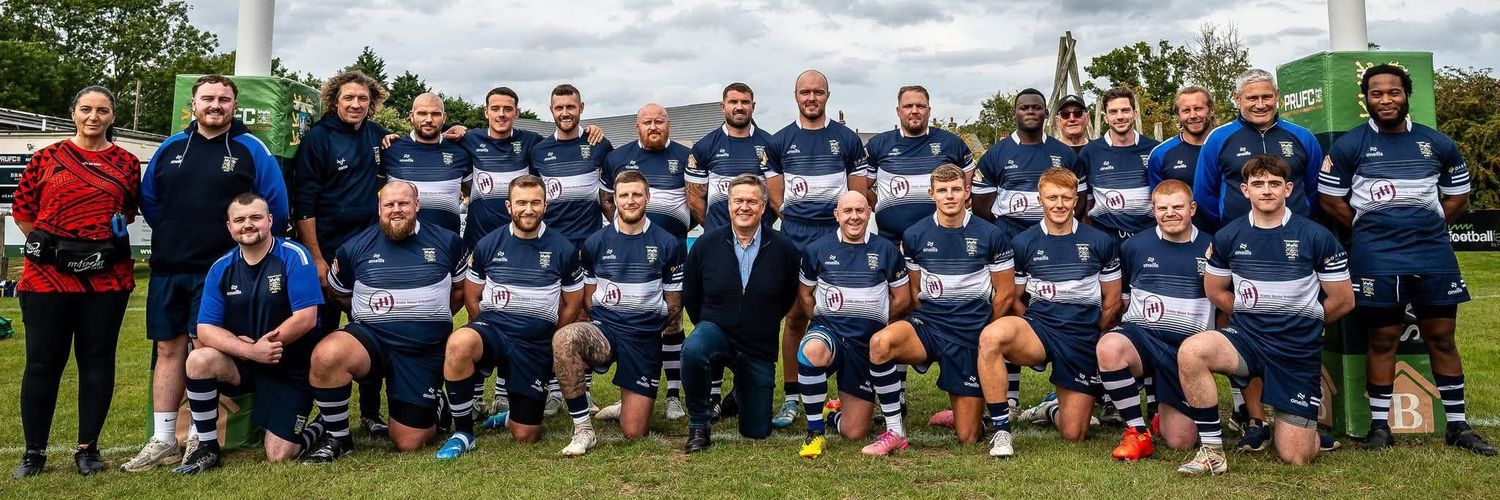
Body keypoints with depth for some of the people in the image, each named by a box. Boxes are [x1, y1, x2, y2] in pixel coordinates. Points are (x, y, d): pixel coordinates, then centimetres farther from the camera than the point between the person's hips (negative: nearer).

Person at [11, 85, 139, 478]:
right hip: (47, 275, -1)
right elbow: (22, 209, 8)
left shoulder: (126, 162, 7)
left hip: (107, 277, 1)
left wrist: (108, 240, 5)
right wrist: (50, 246, 4)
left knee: (98, 360, 6)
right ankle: (34, 451, 15)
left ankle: (87, 448, 17)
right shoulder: (46, 158, 4)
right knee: (43, 361, 3)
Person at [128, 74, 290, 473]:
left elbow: (275, 205, -3)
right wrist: (171, 236, 14)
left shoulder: (251, 149, -2)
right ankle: (163, 440, 14)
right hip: (167, 268, 4)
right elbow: (148, 199, 19)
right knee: (168, 350, 7)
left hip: (220, 271, -4)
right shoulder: (170, 149, 10)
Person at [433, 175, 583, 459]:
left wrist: (548, 340, 7)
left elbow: (572, 305, 8)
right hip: (492, 328, 0)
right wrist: (490, 328, 5)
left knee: (525, 436, -1)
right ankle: (463, 433, -18)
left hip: (537, 345, 0)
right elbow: (471, 298, 10)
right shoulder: (488, 245, 0)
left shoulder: (563, 250, -2)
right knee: (459, 343, -38)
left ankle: (513, 414, 40)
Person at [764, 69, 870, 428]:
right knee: (796, 317, 1)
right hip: (794, 237, 0)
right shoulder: (779, 141, 9)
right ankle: (791, 398, 8)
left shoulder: (847, 139, 8)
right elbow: (775, 197, 10)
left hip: (839, 236, 0)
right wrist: (796, 220, 0)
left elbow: (859, 193, 9)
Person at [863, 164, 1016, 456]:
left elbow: (1005, 293, 3)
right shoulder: (914, 236, 2)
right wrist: (933, 320, 4)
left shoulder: (991, 236, -3)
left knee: (967, 438, 0)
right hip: (927, 326, 1)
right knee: (881, 342, -35)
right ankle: (894, 433, -21)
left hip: (972, 337, -1)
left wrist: (982, 331, 5)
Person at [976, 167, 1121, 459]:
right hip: (1039, 328, -1)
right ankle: (1001, 430, -24)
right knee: (991, 336, -37)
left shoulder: (1100, 243, 3)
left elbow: (1112, 301, 8)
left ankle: (1053, 410, 38)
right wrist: (1034, 329, -2)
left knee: (1074, 435, -1)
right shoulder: (1023, 243, 1)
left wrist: (1091, 337, 6)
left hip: (1084, 339, 1)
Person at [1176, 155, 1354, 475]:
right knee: (1191, 350, -34)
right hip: (1246, 339, 2)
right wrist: (1252, 316, 6)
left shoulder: (1317, 238, -7)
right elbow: (1215, 291, 13)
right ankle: (1212, 452, -20)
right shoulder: (1228, 237, -1)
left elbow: (1344, 301, 1)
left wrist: (1302, 323, 10)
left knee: (1295, 458, -1)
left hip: (1298, 351, -1)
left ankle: (1313, 424, 39)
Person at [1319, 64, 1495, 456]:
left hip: (1434, 255, 3)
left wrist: (1427, 228, 4)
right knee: (1382, 341, 2)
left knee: (1442, 338, 6)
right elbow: (1329, 199, 1)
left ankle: (1457, 425, 16)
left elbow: (1458, 195, 15)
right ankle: (1380, 425, 11)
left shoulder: (1437, 144, 8)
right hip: (1377, 259, -3)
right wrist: (1368, 229, -2)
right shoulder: (1349, 146, 0)